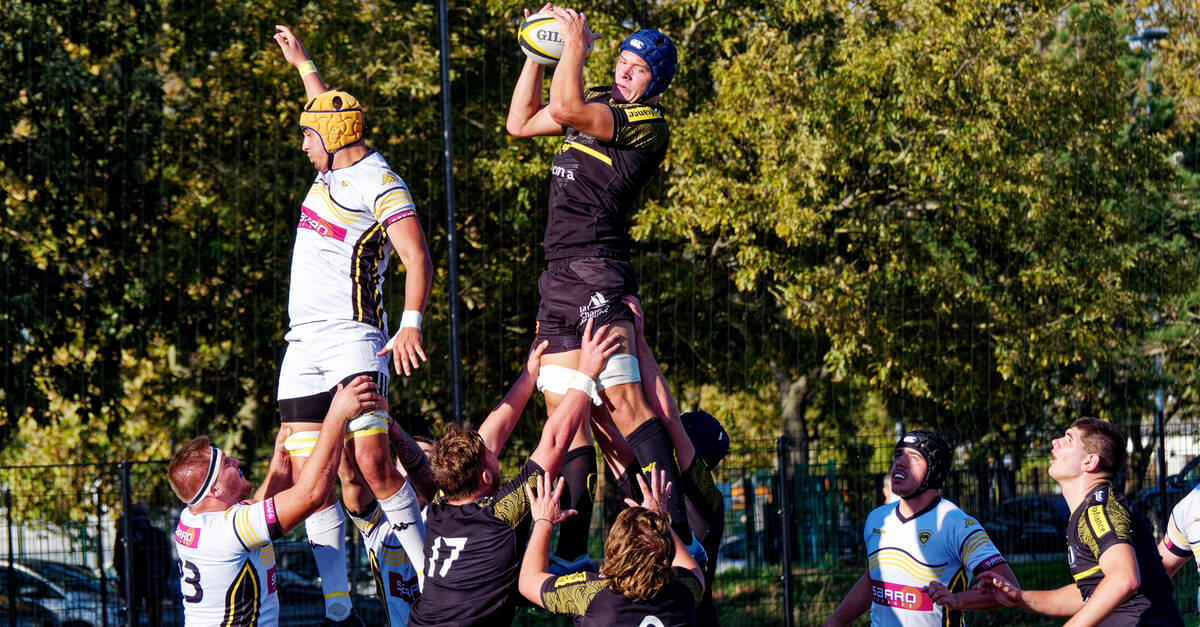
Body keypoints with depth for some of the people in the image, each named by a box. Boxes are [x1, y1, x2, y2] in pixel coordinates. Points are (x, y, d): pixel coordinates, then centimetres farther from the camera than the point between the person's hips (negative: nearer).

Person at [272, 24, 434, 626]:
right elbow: (333, 113, 39)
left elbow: (418, 258, -17)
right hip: (304, 342, 9)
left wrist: (411, 324, -30)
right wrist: (303, 63, 50)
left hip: (353, 336, -9)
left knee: (372, 463, -21)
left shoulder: (380, 184, -9)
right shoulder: (334, 168, 16)